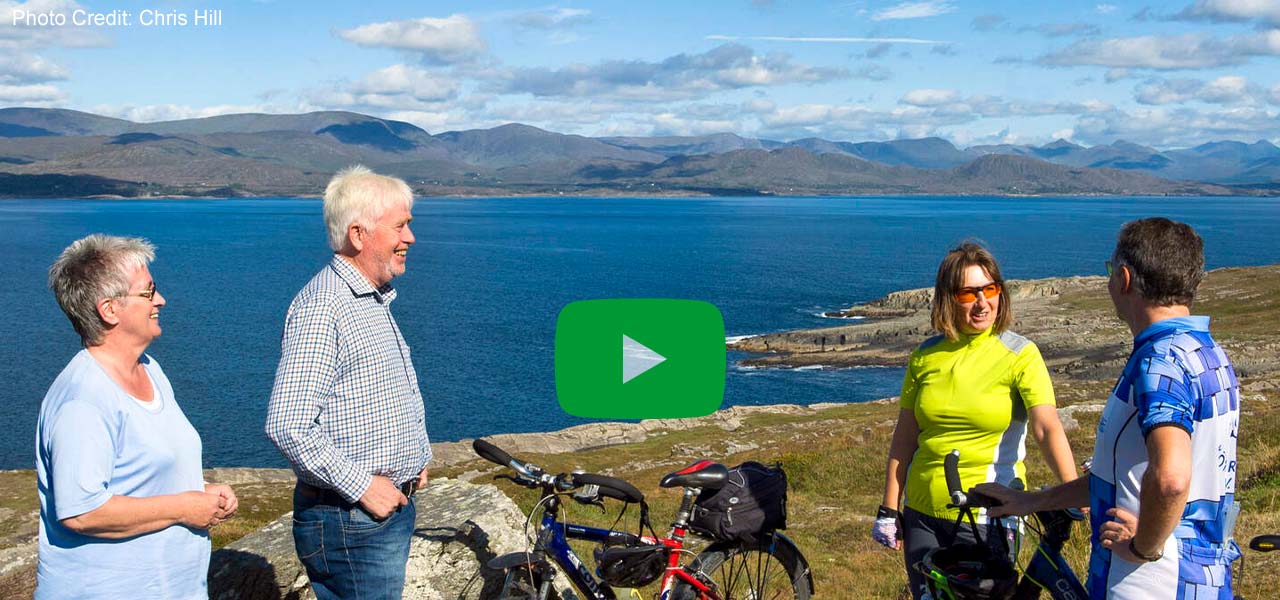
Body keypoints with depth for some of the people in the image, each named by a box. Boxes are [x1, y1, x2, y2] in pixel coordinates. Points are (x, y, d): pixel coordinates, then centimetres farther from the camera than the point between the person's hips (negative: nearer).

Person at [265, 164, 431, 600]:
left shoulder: (374, 300, 14)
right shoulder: (321, 308, -19)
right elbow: (287, 427, -26)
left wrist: (411, 459, 13)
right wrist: (362, 487, -20)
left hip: (391, 506, 9)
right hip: (352, 524, -9)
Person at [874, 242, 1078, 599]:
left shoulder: (1020, 355, -6)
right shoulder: (926, 356, 4)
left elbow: (1048, 429, -19)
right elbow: (904, 439, 8)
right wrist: (889, 510, 7)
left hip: (988, 520, -3)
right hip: (923, 515, 3)